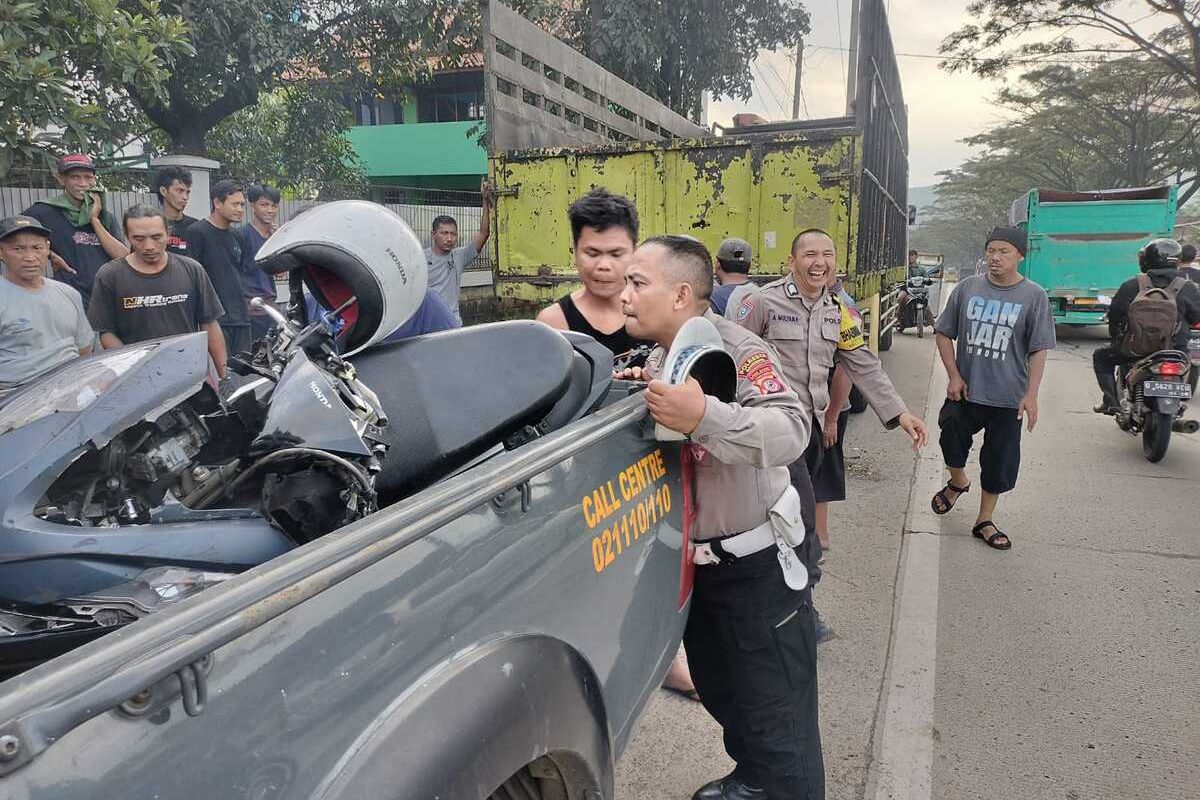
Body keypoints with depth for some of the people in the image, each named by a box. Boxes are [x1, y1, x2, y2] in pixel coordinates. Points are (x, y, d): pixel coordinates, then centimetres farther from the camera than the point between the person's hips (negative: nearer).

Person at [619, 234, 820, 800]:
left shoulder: (734, 348, -24)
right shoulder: (658, 357, 3)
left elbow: (792, 431, -39)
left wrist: (704, 417, -54)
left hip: (756, 564, -9)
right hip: (695, 561, 9)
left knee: (775, 715, 3)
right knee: (718, 690, 25)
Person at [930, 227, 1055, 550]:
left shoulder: (1034, 296, -5)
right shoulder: (967, 287, 0)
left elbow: (1039, 350, -3)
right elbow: (944, 333, 6)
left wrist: (1031, 394, -10)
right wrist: (954, 376, -3)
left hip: (1008, 398, -1)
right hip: (965, 390, 1)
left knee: (1000, 463, 8)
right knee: (952, 440, 5)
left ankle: (984, 521, 25)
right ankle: (958, 482, 38)